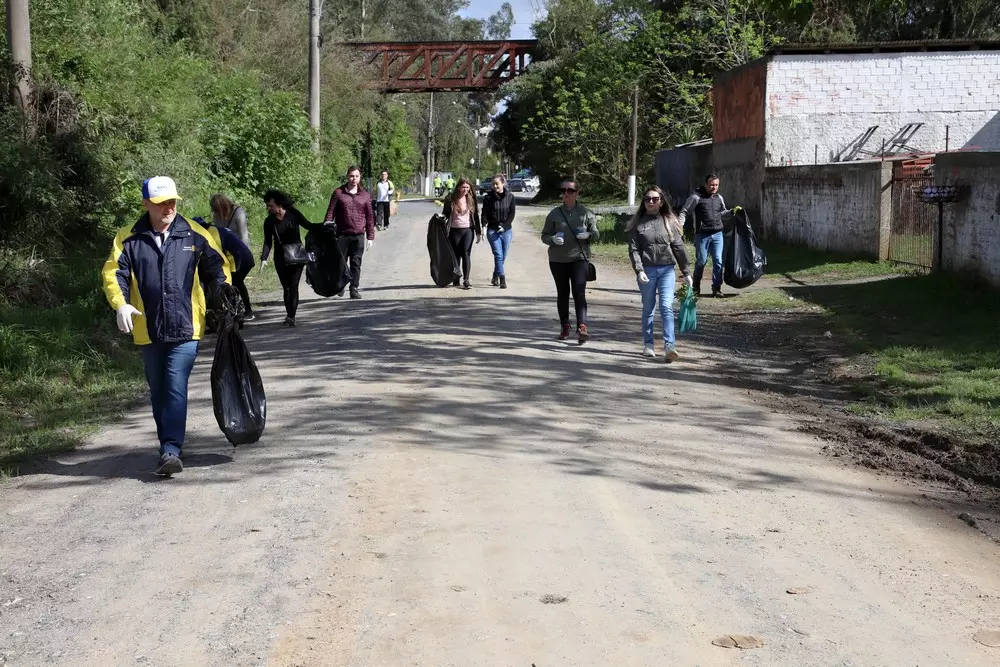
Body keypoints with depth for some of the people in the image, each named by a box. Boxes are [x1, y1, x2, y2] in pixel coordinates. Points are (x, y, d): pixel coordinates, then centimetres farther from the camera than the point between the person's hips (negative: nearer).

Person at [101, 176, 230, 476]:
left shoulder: (194, 235, 2)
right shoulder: (128, 239, 2)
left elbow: (216, 266, 11)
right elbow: (113, 272, -2)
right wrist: (121, 303, -19)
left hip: (185, 328, -2)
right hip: (148, 330, 2)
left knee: (176, 390, -13)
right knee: (158, 393, 13)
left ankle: (171, 451, -15)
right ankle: (170, 448, 28)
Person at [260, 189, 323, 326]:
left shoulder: (293, 214, -9)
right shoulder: (269, 221, -4)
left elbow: (309, 226, 2)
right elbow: (268, 242, -3)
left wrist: (324, 226, -13)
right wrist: (264, 258, -17)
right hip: (281, 258, 2)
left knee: (293, 286, -10)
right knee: (286, 288, 6)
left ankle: (291, 316, -10)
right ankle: (289, 315, 18)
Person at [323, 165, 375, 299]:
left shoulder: (365, 195, 8)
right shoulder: (338, 193, 2)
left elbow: (370, 217, 11)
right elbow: (330, 213, 2)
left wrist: (371, 237, 7)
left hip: (358, 235, 1)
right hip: (342, 234, -1)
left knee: (356, 263, 2)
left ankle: (354, 288, 8)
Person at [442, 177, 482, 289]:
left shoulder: (471, 199, 4)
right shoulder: (451, 199, 0)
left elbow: (476, 216, 9)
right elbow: (446, 213, 9)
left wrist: (479, 232, 8)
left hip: (468, 230, 0)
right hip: (454, 230, 1)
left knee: (466, 253, -13)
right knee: (456, 255, 7)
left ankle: (466, 280, -16)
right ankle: (456, 279, 20)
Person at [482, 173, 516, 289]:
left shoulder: (510, 196, 1)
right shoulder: (489, 197, -1)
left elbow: (512, 214, 1)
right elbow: (484, 213, -1)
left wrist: (504, 226, -11)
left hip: (506, 230, 2)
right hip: (492, 230, -2)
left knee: (503, 256, 6)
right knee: (498, 254, -12)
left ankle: (495, 278, 24)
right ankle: (502, 279, -15)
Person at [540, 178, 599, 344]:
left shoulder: (585, 213, 4)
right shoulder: (554, 214, 6)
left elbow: (596, 234, 10)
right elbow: (544, 235, 9)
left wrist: (587, 235, -13)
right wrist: (553, 239, -14)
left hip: (579, 258, -2)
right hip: (558, 260, 2)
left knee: (579, 293, -15)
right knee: (562, 293, 12)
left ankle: (582, 327, -22)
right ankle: (565, 327, 25)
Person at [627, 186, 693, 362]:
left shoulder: (669, 221, 8)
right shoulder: (637, 223, 4)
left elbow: (678, 247, 8)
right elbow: (633, 249, -2)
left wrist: (686, 272, 6)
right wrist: (639, 270, -15)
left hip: (667, 269, 0)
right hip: (647, 270, 0)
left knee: (667, 307, -12)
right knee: (648, 308, 8)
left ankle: (669, 346, -19)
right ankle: (648, 344, 18)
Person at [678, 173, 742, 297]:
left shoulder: (719, 198, 13)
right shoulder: (696, 197, -6)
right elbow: (684, 212, -5)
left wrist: (732, 211, 13)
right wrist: (680, 225, -17)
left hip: (717, 234, 5)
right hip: (702, 235, -4)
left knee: (718, 261, -1)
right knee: (701, 261, 1)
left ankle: (717, 288, 6)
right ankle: (696, 288, 18)